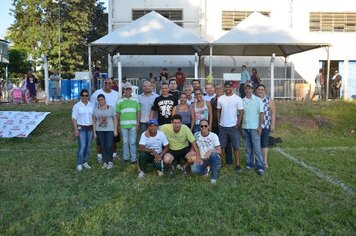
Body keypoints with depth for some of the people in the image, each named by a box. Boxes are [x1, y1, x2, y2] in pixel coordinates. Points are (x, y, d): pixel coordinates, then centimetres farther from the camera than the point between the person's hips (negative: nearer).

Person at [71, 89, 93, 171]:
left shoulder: (91, 105, 8)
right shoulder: (77, 106, -3)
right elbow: (74, 119, -6)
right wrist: (76, 130, -13)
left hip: (90, 128, 4)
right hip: (81, 128, -4)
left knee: (88, 146, 7)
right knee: (82, 146, -11)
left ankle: (85, 162, 19)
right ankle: (79, 164, -3)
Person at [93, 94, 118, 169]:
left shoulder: (111, 108, 2)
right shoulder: (95, 109, 7)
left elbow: (115, 119, 2)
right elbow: (94, 121, 8)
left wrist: (115, 130, -4)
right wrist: (94, 132, 3)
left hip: (110, 130, -2)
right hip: (100, 131, 2)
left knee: (109, 146, -8)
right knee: (102, 146, 4)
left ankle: (110, 162, 9)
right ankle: (105, 162, 15)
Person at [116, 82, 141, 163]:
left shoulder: (136, 100, 8)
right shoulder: (120, 101, 6)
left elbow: (138, 112, 8)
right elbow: (118, 113, 7)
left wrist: (138, 122, 0)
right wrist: (118, 124, 4)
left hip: (133, 124, 0)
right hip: (123, 125, 0)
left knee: (132, 142, 1)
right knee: (125, 142, 7)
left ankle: (134, 158, 6)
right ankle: (126, 157, 16)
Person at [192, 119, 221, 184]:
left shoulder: (214, 136, -11)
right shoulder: (196, 135, -4)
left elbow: (219, 151, -16)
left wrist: (210, 151, -35)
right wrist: (198, 158, -6)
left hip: (213, 159, -2)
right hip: (202, 159, 2)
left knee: (213, 154, -39)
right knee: (194, 170, -28)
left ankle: (213, 177, -20)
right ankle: (206, 169, 9)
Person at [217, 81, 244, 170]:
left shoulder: (237, 99, -4)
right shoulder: (220, 99, 5)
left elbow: (241, 112, -4)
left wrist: (238, 125, -9)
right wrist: (219, 122, 5)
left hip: (233, 126, -3)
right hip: (222, 126, 3)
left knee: (236, 146, 2)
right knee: (221, 146, 9)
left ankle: (238, 164, 10)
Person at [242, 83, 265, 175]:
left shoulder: (258, 100, -3)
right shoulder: (242, 101, 8)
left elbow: (261, 114, -4)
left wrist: (260, 126, -10)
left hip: (254, 128, -4)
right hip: (245, 127, 4)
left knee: (257, 148, -5)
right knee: (248, 148, 10)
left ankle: (260, 167, -1)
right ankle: (249, 164, 20)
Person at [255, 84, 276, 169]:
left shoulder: (269, 100, 1)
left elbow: (273, 112, 0)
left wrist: (273, 124, -5)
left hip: (265, 125, -1)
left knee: (264, 143, 2)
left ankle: (265, 161, 10)